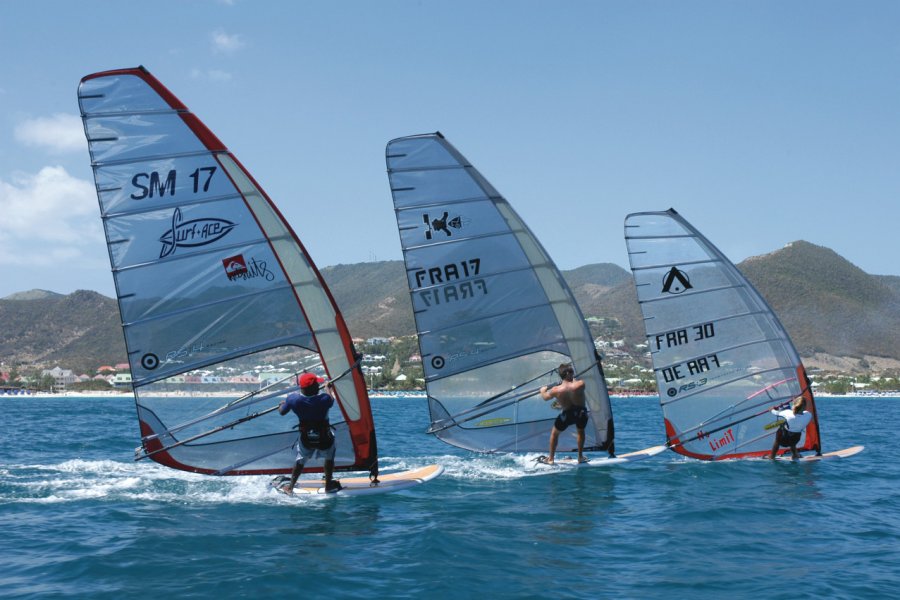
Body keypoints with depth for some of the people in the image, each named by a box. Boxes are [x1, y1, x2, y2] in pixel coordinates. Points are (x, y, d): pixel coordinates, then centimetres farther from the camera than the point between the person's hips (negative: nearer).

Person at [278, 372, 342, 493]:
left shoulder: (293, 399, -21)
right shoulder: (324, 399, -26)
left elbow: (282, 412, -3)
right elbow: (331, 401, 0)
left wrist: (283, 404, 20)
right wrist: (330, 388, 20)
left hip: (306, 438, 2)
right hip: (324, 438, -2)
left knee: (300, 460, 25)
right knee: (329, 457, 27)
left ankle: (290, 487, 31)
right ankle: (329, 485, 36)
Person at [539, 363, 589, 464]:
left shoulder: (555, 390, -15)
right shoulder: (580, 385, -21)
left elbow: (545, 397, 6)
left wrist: (543, 390, 28)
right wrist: (573, 379, 24)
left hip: (567, 415, -1)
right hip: (581, 414, 1)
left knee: (554, 433, 24)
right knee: (580, 431, 32)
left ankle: (550, 459, 28)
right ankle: (580, 456, 36)